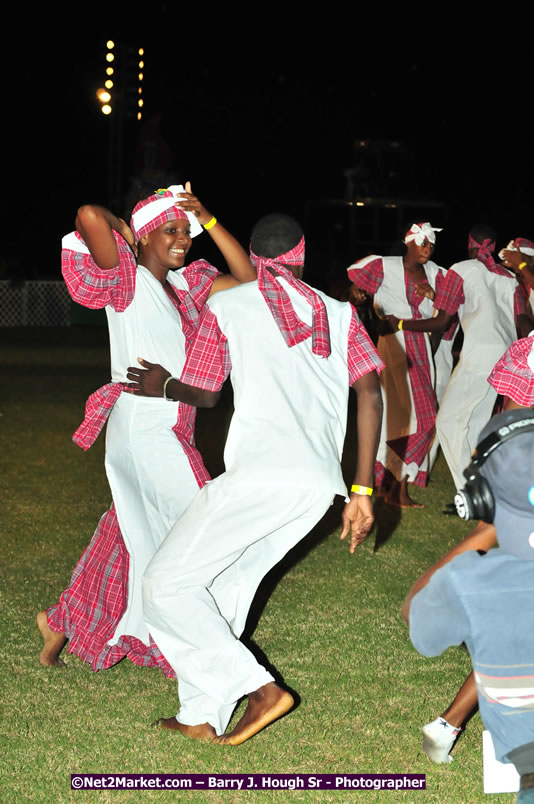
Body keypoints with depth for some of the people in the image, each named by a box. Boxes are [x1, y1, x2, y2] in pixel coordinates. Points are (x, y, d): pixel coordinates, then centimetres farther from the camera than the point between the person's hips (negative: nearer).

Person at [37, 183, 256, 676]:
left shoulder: (185, 285, 12)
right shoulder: (127, 281, -10)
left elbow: (248, 280, 3)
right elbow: (89, 217, -26)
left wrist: (208, 220, -3)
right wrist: (124, 231, -4)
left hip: (171, 428, 8)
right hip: (144, 427, -8)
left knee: (132, 534, 19)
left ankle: (63, 623, 33)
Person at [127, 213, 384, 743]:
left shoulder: (226, 306, 10)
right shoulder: (339, 313, 19)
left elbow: (204, 394, 20)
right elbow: (370, 394, 8)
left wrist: (163, 387, 42)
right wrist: (362, 492, 10)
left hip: (259, 475, -6)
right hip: (321, 483, 6)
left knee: (168, 583, 4)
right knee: (230, 581, 21)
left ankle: (260, 688, -6)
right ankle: (202, 716, 21)